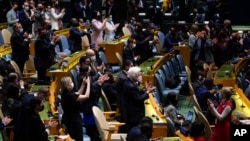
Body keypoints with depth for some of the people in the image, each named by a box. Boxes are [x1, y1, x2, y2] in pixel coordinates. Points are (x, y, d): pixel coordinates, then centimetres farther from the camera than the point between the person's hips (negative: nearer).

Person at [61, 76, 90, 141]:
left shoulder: (65, 94, 3)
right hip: (74, 120, -9)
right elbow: (86, 96, -23)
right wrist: (88, 83, -14)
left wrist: (83, 84, 10)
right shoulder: (70, 95, -25)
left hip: (67, 119, 9)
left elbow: (78, 95, 15)